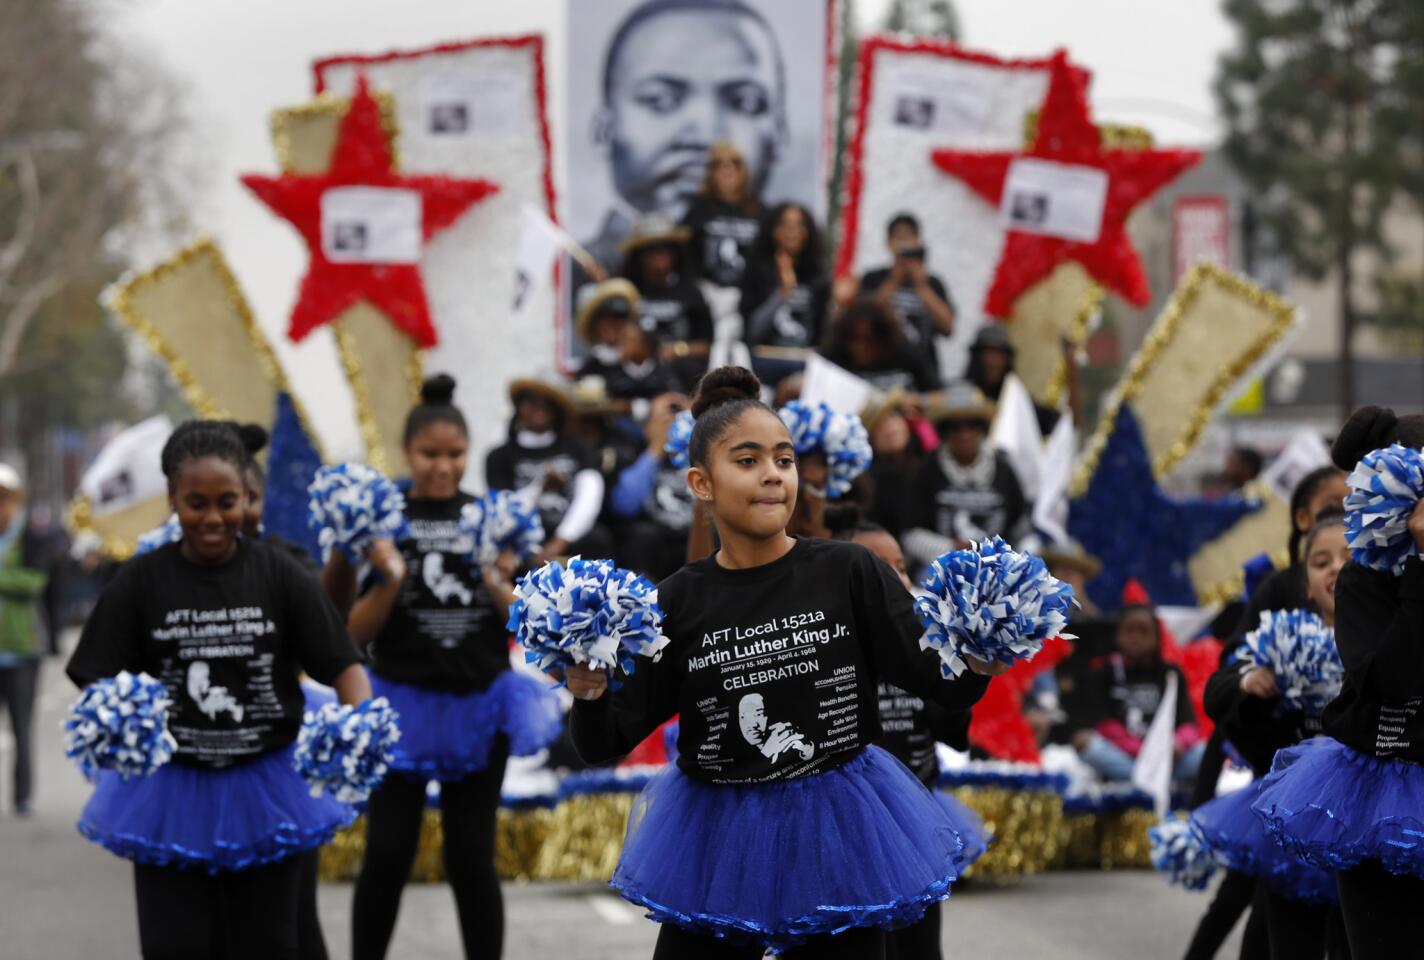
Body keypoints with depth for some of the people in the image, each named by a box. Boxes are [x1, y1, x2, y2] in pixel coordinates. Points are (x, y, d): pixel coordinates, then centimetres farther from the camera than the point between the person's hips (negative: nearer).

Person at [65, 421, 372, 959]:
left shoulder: (278, 573, -6)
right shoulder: (141, 581, -7)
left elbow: (341, 663, -8)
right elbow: (98, 684, -7)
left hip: (265, 791, 1)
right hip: (170, 793, 0)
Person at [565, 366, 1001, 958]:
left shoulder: (850, 572, -8)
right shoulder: (680, 601, -5)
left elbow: (942, 684, -7)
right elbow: (605, 746, -4)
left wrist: (978, 664, -28)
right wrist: (588, 695, -25)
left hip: (834, 834, -1)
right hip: (716, 843, 1)